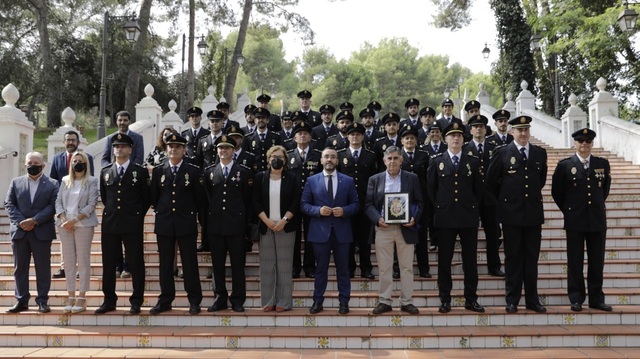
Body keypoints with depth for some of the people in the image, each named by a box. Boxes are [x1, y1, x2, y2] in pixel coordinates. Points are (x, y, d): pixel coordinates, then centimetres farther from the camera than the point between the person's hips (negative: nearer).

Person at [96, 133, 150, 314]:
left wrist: (138, 216, 5)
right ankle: (109, 301, 16)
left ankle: (136, 301, 8)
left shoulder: (140, 171, 0)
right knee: (108, 264, 7)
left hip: (133, 224, -3)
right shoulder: (105, 172, 11)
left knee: (136, 263, 0)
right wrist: (111, 212, 15)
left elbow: (147, 198, 5)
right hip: (110, 223, 4)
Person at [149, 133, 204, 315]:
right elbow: (154, 196, 13)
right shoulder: (158, 171, 7)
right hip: (164, 223, 2)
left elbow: (199, 197, 6)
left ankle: (194, 301, 9)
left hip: (186, 223, -2)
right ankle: (165, 300, 15)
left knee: (190, 263, 1)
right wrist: (161, 211, 9)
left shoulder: (194, 171, 1)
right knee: (165, 264, 7)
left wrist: (190, 211, 7)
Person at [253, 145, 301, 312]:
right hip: (266, 226, 1)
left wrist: (284, 220, -11)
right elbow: (256, 202, 3)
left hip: (286, 226, -1)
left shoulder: (292, 178, 4)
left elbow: (296, 202, 0)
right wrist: (267, 221, -8)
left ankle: (284, 302, 5)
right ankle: (268, 301, 9)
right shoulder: (260, 177, 7)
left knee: (285, 264, -1)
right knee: (267, 264, 2)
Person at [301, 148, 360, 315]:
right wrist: (318, 210, -14)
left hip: (341, 231, 1)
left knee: (343, 268, 6)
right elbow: (304, 204, 2)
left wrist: (344, 210, -13)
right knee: (321, 268, 7)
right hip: (320, 230, 0)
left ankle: (344, 302, 15)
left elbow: (356, 204, 5)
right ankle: (318, 301, 14)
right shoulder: (312, 180, 4)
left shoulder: (348, 181, 6)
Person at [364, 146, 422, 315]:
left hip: (405, 228, 0)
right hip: (383, 228, 0)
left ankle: (406, 301, 14)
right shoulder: (374, 180, 6)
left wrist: (414, 217, -13)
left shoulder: (412, 178, 6)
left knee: (407, 266, 5)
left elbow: (419, 202, 5)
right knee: (384, 267, 5)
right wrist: (377, 219, -14)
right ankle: (384, 301, 13)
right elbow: (369, 204, 3)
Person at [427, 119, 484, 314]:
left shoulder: (473, 162, 7)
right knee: (444, 260, 3)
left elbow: (478, 189, 11)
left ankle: (471, 299, 13)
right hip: (445, 217, -1)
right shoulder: (436, 161, 5)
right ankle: (445, 300, 10)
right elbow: (431, 188, 8)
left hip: (469, 217, 1)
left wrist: (473, 208, 6)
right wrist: (439, 207, 4)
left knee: (470, 259, 5)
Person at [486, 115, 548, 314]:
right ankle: (512, 300, 10)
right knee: (513, 258, 3)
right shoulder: (502, 153, -2)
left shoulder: (540, 153, 8)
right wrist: (504, 198, 8)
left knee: (532, 258, 7)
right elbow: (491, 180, 4)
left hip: (534, 212, 3)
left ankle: (532, 299, 15)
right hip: (511, 212, -3)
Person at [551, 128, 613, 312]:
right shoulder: (565, 165, -2)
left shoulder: (603, 164, 5)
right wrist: (569, 210, 7)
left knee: (597, 261, 6)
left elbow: (605, 189, 19)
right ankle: (576, 299, 11)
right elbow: (557, 192, 5)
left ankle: (596, 298, 16)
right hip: (575, 221, -2)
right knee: (575, 261, 3)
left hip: (597, 219, 2)